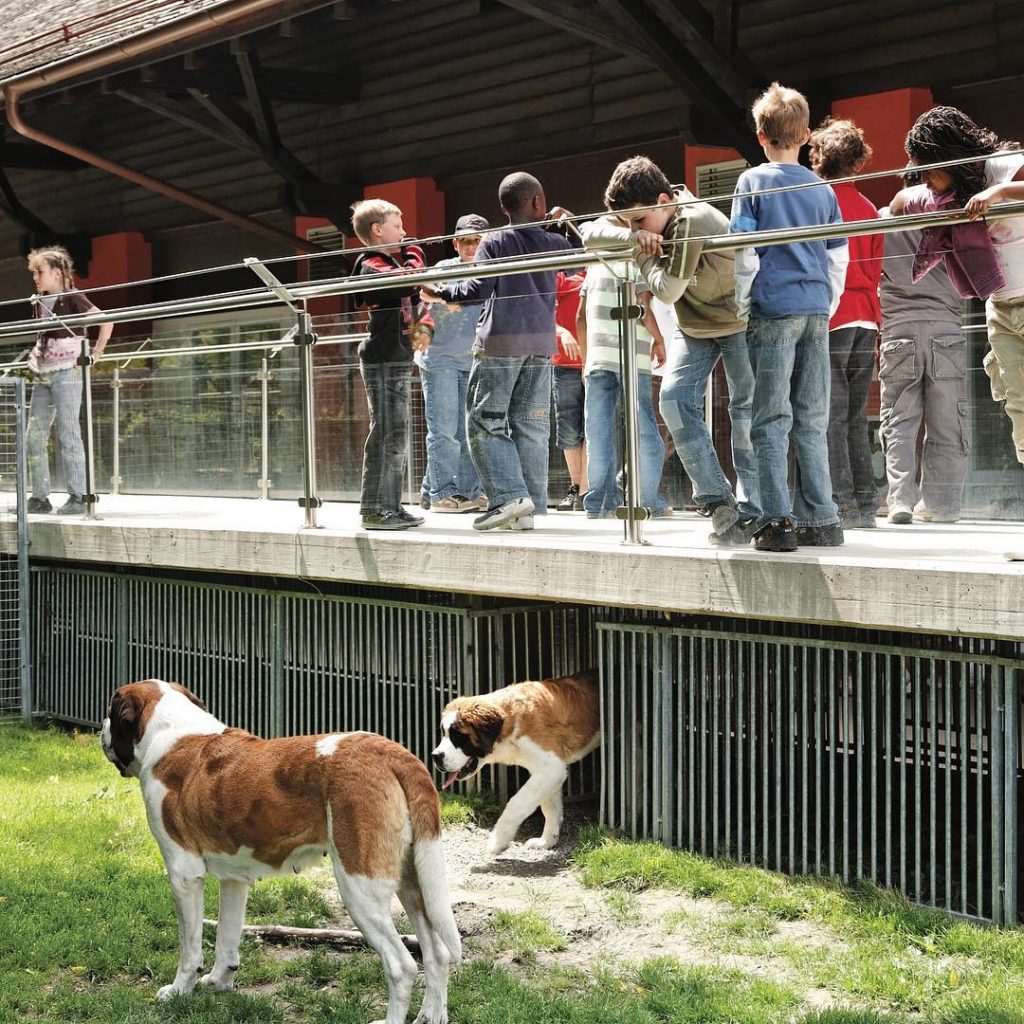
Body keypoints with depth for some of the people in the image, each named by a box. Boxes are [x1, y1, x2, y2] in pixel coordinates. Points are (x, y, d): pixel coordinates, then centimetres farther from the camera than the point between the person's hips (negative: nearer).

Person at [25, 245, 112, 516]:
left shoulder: (72, 298, -7)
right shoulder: (39, 302, 14)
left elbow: (105, 320, -13)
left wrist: (97, 352, -11)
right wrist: (35, 355, 16)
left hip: (66, 373, -8)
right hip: (42, 376, 8)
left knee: (68, 435, -9)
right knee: (34, 437, 5)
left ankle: (77, 497, -6)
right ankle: (40, 497, 10)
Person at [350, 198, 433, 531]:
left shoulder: (401, 261, 20)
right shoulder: (371, 266, -10)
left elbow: (418, 300, 16)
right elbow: (406, 282, -27)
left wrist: (425, 326, -2)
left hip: (400, 359, 10)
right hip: (382, 359, -10)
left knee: (398, 437, 13)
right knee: (385, 434, -10)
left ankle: (391, 506, 18)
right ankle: (374, 510, -8)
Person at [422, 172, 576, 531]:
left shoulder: (494, 242, -4)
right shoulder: (553, 242, 8)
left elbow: (478, 289, -13)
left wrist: (442, 292, 1)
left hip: (500, 343, -4)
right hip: (541, 343, 4)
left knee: (485, 422, 1)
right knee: (531, 427, 5)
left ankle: (509, 494, -13)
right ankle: (528, 509, 3)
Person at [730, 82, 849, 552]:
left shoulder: (753, 182, -1)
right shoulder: (822, 188, 12)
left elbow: (745, 252, -5)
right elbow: (838, 258, 13)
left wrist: (741, 307, 3)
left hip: (774, 310, -4)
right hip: (816, 311, 4)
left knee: (771, 420, -4)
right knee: (812, 421, 8)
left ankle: (777, 520, -9)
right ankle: (819, 520, 8)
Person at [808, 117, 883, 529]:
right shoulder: (868, 208, 15)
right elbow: (874, 269, 16)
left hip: (830, 318, -6)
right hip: (866, 318, 6)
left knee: (831, 416, -7)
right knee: (856, 417, 10)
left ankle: (842, 504, -12)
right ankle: (865, 505, 8)